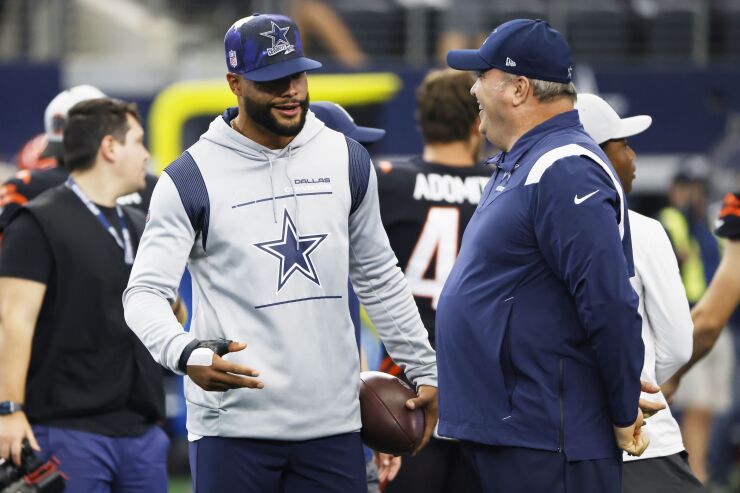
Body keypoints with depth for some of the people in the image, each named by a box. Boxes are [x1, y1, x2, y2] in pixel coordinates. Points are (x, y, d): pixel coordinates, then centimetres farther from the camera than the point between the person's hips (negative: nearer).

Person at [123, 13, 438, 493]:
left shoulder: (348, 160, 9)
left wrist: (423, 369, 18)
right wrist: (187, 355, -28)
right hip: (233, 425, -4)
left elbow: (380, 278, 20)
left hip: (333, 421, 4)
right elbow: (145, 293, -9)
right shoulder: (191, 178, -4)